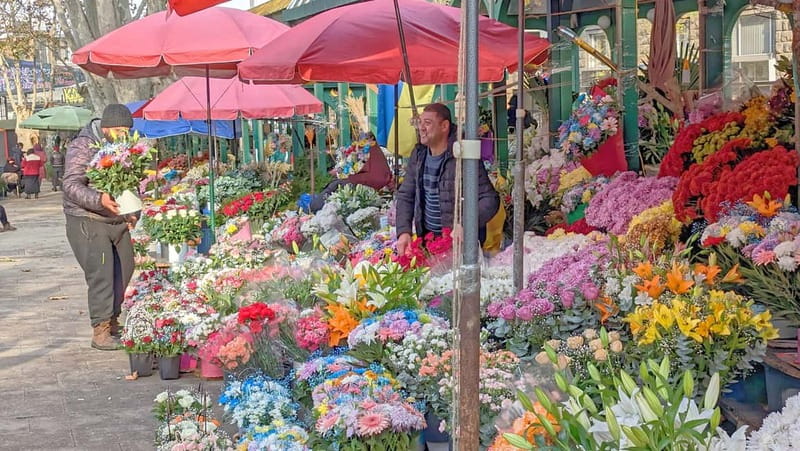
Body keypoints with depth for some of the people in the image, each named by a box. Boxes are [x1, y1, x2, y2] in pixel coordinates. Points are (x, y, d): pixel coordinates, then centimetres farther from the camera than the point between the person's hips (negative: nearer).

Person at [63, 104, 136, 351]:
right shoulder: (83, 147, -13)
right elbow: (71, 185, -23)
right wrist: (100, 200, -39)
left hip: (117, 220, 7)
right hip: (87, 221, -7)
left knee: (124, 271, 7)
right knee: (101, 274, -13)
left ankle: (112, 322, 21)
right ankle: (100, 331, -9)